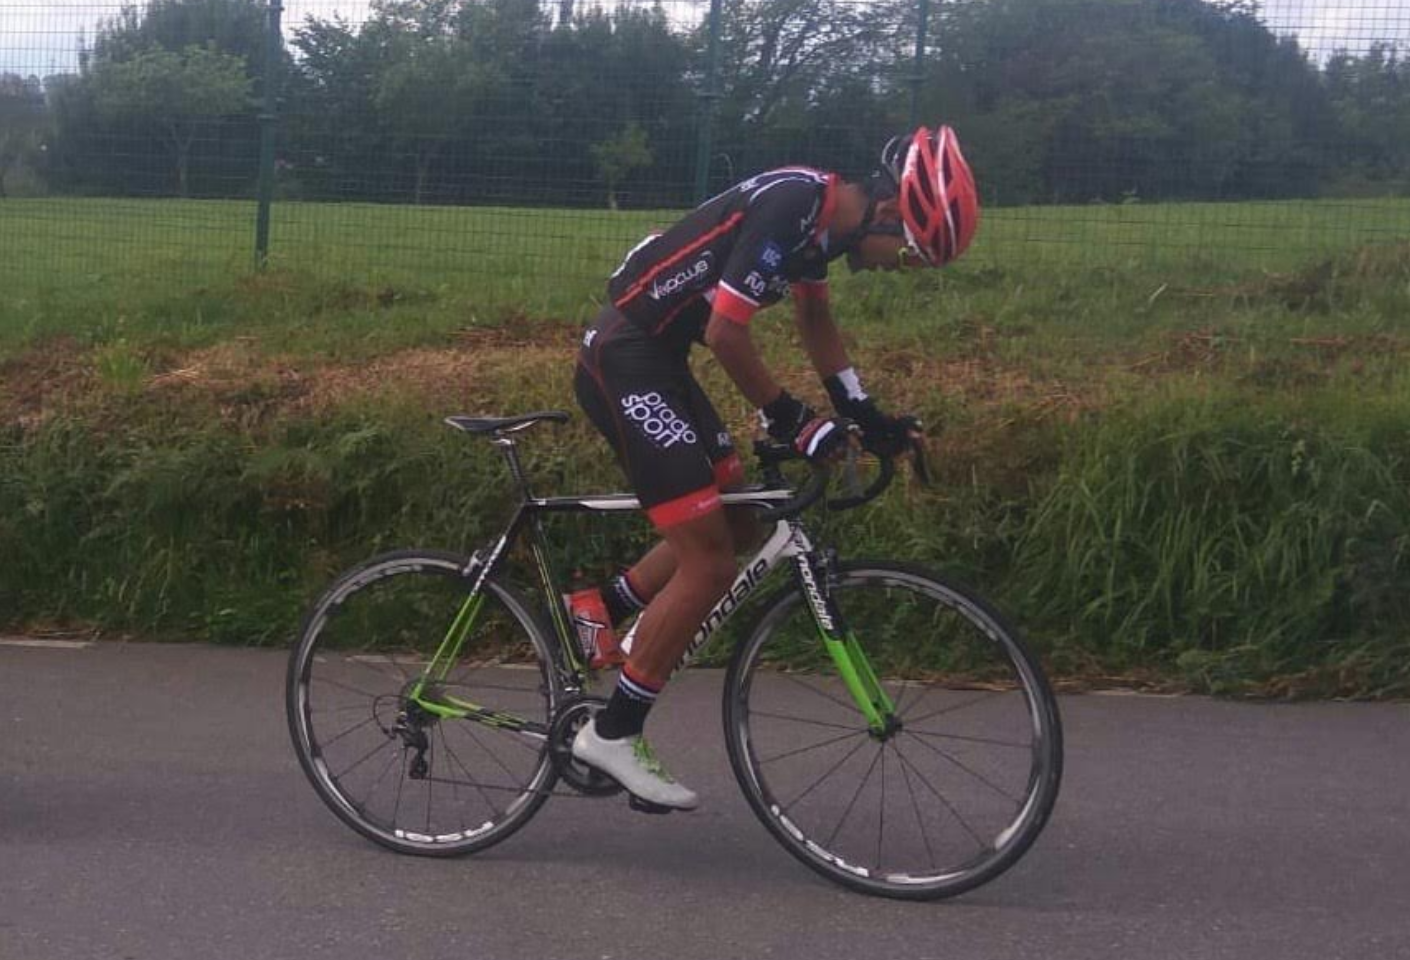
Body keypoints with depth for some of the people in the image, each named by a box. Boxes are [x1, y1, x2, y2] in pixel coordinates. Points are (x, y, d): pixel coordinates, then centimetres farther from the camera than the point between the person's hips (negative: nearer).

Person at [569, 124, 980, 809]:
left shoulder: (822, 214, 8)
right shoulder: (791, 205, -21)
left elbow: (814, 318, 23)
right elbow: (725, 332, -23)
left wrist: (866, 416, 16)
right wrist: (789, 419, -12)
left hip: (656, 358, 10)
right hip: (624, 360, -10)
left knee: (738, 521, 14)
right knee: (709, 562, -8)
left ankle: (599, 609, 22)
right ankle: (612, 734, 2)